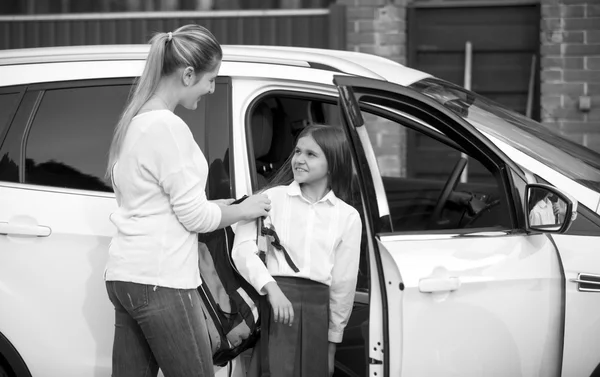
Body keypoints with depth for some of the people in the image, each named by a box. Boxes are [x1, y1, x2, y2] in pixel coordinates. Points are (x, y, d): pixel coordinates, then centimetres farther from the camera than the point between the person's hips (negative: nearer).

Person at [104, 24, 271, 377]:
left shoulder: (135, 122, 14)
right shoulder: (168, 127, -15)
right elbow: (194, 216, -13)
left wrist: (216, 206, 14)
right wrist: (244, 210, 3)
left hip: (125, 276, 9)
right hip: (161, 282, -9)